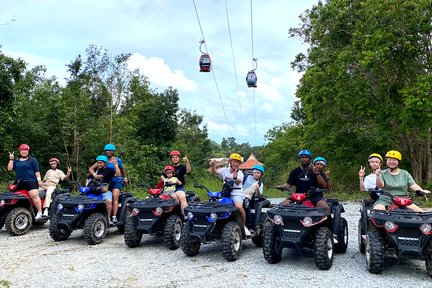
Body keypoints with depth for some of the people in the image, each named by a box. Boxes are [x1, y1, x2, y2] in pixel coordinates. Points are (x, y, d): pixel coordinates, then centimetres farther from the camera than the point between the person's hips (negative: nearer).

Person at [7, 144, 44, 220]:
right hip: (19, 183, 6)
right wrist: (11, 159, 7)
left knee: (34, 195, -21)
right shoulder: (16, 161, 21)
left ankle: (39, 213, -20)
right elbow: (9, 169, 11)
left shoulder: (32, 160, 8)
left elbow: (37, 171, 4)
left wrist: (39, 180, -4)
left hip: (31, 182, -5)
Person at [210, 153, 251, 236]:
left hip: (237, 194, -3)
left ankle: (244, 226, -11)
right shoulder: (224, 170, 10)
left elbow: (238, 182, -18)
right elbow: (215, 172, -6)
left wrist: (235, 177, -41)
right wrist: (213, 167, -29)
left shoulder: (240, 173, 1)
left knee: (239, 206, -32)